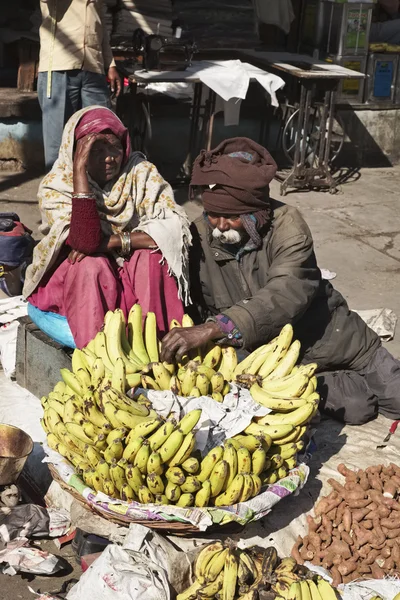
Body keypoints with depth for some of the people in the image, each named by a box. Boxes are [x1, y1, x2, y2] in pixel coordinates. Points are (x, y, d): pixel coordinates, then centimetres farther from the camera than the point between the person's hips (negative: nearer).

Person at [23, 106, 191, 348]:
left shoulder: (141, 173, -12)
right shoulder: (56, 186, -17)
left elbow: (175, 226, -24)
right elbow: (86, 242, -33)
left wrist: (113, 242, -31)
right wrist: (79, 170, -34)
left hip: (136, 275, 2)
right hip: (74, 276, -1)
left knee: (153, 255, -27)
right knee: (92, 264, -32)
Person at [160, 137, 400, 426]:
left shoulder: (286, 224, -26)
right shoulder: (200, 238, -15)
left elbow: (286, 295, -41)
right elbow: (195, 305, -8)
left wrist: (212, 328, -52)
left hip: (334, 339, -1)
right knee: (354, 409, -13)